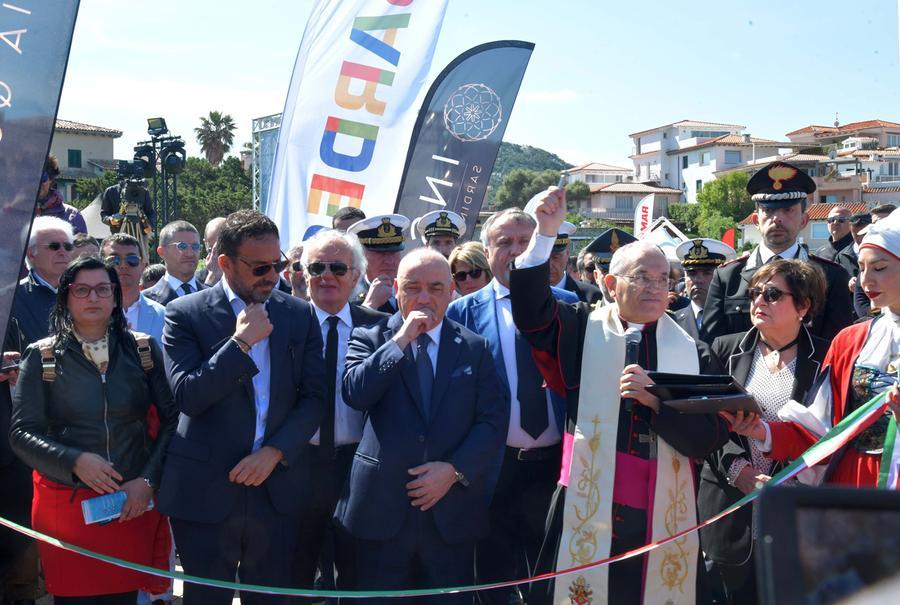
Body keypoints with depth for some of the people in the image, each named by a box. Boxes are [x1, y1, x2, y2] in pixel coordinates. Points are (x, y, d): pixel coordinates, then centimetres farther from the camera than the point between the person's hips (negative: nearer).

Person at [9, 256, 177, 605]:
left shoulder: (143, 349, 3)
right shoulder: (42, 357, 0)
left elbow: (172, 418, 2)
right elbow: (22, 433, -3)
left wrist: (149, 480, -9)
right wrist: (75, 461, -19)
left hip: (135, 502, 1)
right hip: (66, 505, -1)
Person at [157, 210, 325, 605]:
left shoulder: (299, 314, 5)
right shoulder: (186, 314, -4)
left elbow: (314, 395, 3)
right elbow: (187, 397, -13)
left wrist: (274, 452, -9)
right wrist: (241, 343, -18)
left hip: (277, 487, 3)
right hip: (206, 490, -2)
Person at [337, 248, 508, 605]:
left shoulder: (475, 348, 7)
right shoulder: (369, 338, 5)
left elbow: (494, 421, 1)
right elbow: (354, 394, -13)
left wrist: (455, 470, -11)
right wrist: (400, 340, -14)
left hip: (452, 512, 1)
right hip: (380, 509, -1)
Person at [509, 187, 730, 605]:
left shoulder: (693, 354, 6)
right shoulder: (582, 330, 6)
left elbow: (710, 438, -1)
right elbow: (530, 310, -12)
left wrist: (655, 400, -14)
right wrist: (546, 233, -17)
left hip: (664, 519, 1)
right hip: (587, 512, -1)